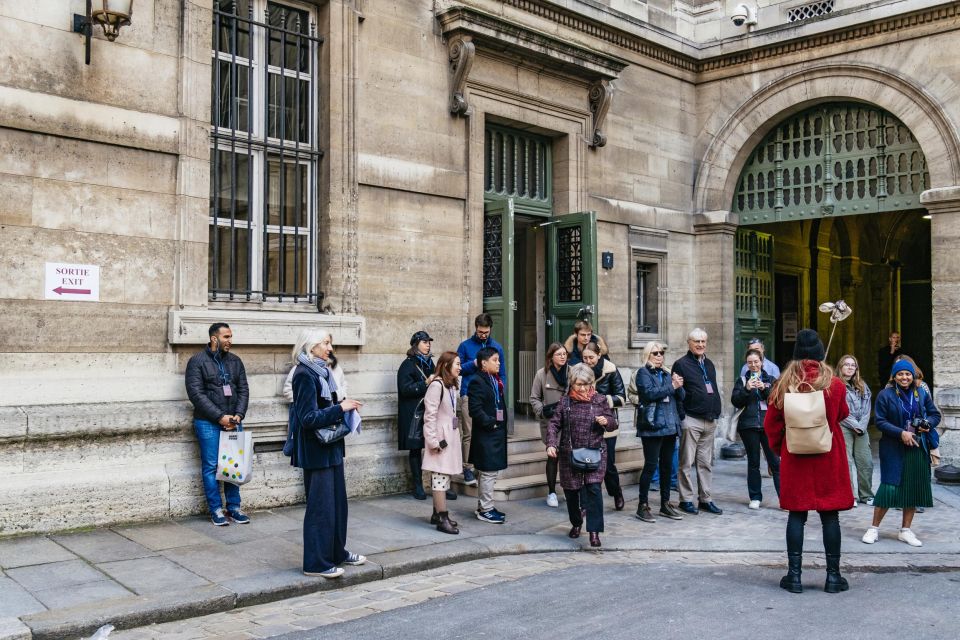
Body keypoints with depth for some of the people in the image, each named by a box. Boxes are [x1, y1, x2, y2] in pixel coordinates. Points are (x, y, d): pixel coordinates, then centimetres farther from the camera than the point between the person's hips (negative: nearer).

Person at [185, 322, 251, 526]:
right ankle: (216, 510, 9)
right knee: (211, 466, 0)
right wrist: (220, 417, -16)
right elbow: (196, 393, -12)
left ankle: (234, 506, 16)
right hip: (208, 423, -4)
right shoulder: (197, 361, -4)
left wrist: (238, 415, -8)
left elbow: (243, 390, 8)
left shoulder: (235, 361, 11)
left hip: (233, 421, 4)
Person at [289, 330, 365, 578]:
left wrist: (343, 406, 2)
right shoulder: (305, 375, -16)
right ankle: (316, 563, 8)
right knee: (320, 506, -2)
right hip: (316, 449, -9)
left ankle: (336, 552, 30)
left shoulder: (322, 372, 10)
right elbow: (309, 418, -21)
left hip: (330, 446, 9)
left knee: (337, 501, 17)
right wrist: (340, 408, -19)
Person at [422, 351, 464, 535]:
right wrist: (434, 441, -17)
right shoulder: (437, 385, -15)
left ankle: (437, 514, 20)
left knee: (441, 476, 13)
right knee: (440, 476, -6)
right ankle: (442, 518, -4)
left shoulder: (453, 385, 14)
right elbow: (430, 415, -17)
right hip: (440, 437, -9)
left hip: (451, 435, 9)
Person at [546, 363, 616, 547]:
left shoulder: (600, 400, 1)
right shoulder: (565, 402, 2)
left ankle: (594, 531, -9)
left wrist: (606, 422, -17)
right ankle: (576, 523, 35)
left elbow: (612, 424, 6)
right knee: (571, 491, 10)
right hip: (569, 454, 2)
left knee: (593, 489, -14)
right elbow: (554, 424, 1)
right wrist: (551, 444, -14)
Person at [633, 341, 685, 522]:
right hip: (653, 425, -7)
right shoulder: (643, 373, -1)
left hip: (670, 425, 7)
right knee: (651, 465, -6)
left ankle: (665, 504, 20)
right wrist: (672, 386, -13)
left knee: (667, 465, 11)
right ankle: (643, 505, 1)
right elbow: (650, 393, -18)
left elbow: (681, 396, 13)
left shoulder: (667, 374, 18)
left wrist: (679, 386, -7)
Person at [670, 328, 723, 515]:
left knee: (706, 462, 10)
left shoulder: (709, 364, 17)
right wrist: (681, 416, -14)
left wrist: (716, 411, 14)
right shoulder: (681, 364, -5)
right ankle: (686, 500, 6)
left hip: (710, 421, 7)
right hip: (691, 420, -7)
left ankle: (705, 499, 16)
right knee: (687, 462, -1)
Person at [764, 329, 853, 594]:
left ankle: (794, 575, 8)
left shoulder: (784, 385, -5)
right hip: (828, 460, -1)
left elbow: (771, 423, 1)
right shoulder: (835, 384, -8)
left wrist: (778, 447, 17)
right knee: (830, 516, 7)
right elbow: (842, 415, 11)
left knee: (796, 514, 7)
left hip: (794, 459, 1)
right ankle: (833, 575, 13)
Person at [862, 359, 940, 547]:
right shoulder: (885, 395, -6)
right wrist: (901, 433, -19)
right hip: (893, 449, -4)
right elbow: (880, 421, -9)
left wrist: (928, 424, -8)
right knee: (889, 487, -6)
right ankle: (874, 528, 7)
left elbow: (935, 414, 14)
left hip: (917, 448, 4)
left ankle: (906, 530, 20)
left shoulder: (921, 394, 6)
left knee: (914, 488, 7)